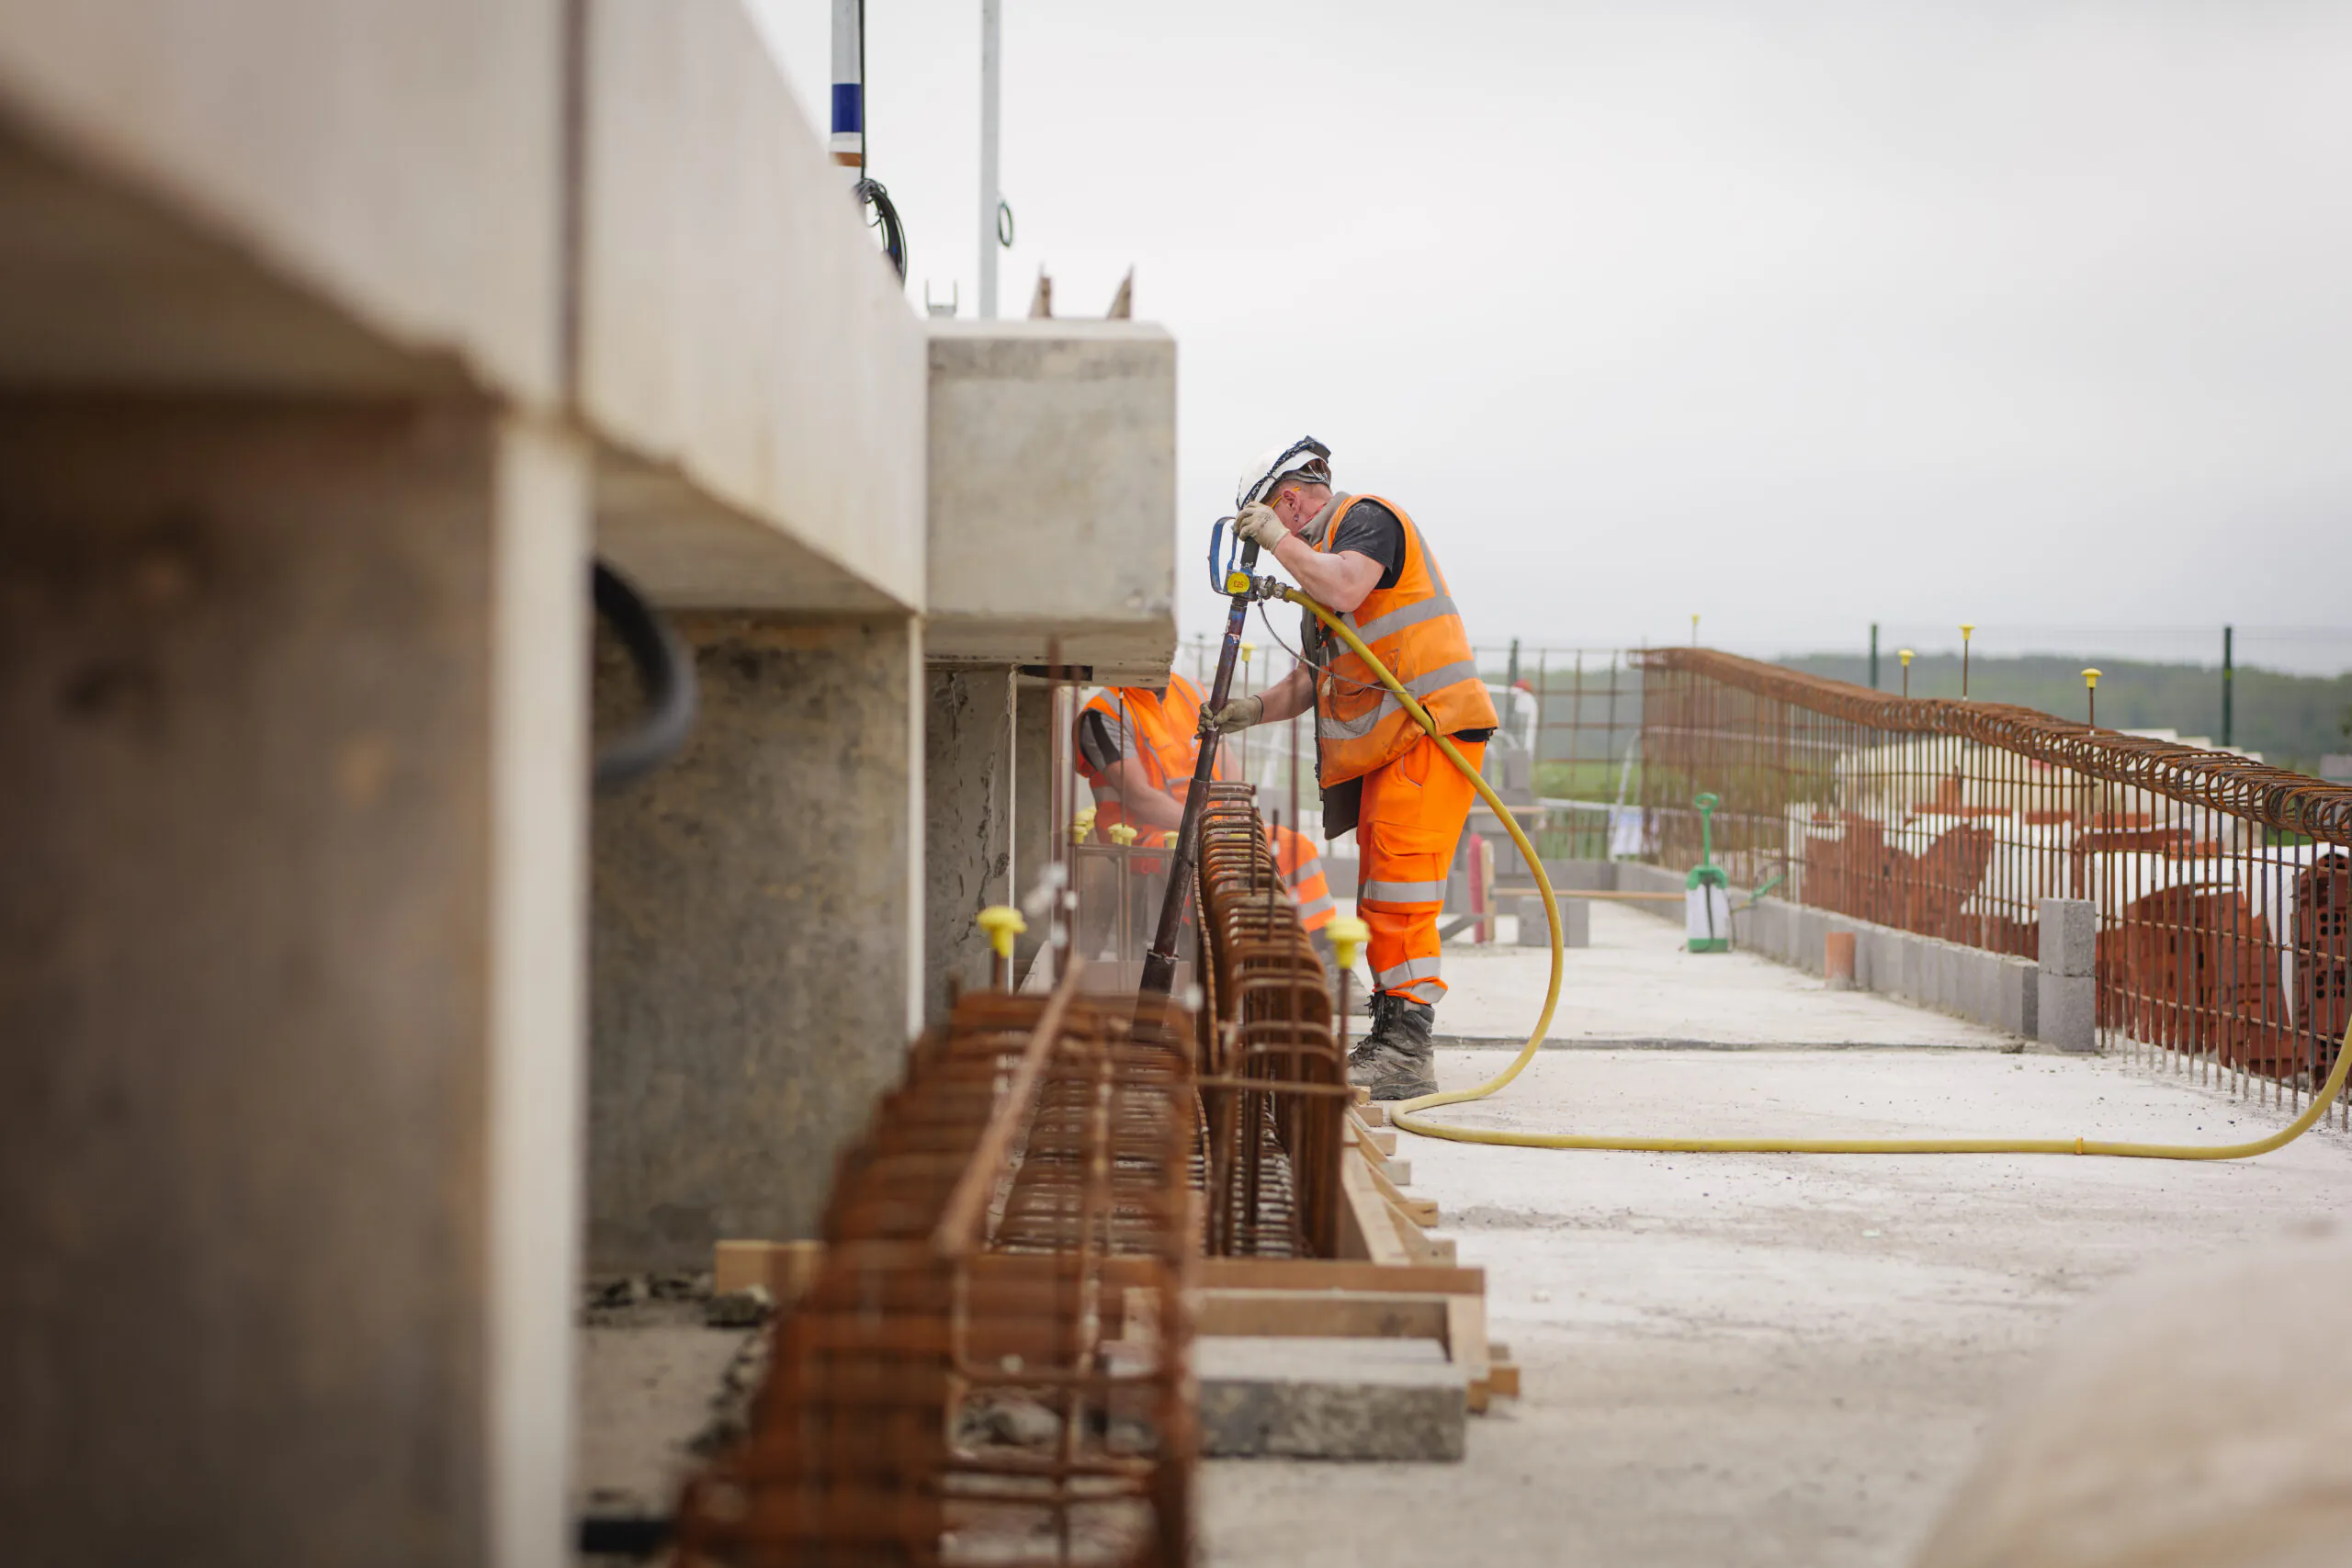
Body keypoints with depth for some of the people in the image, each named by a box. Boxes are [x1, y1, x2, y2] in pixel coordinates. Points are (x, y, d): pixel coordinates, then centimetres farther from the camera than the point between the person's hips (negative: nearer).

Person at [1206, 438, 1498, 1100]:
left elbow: (1346, 587, -24)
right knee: (1379, 898, 11)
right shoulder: (1322, 553, 26)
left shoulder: (1367, 518, -2)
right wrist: (1256, 707, 8)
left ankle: (1408, 1051, -17)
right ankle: (1391, 1034, 16)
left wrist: (1277, 538, -12)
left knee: (1399, 891, -15)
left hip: (1431, 724, -10)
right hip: (1383, 747, 10)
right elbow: (1314, 676, 24)